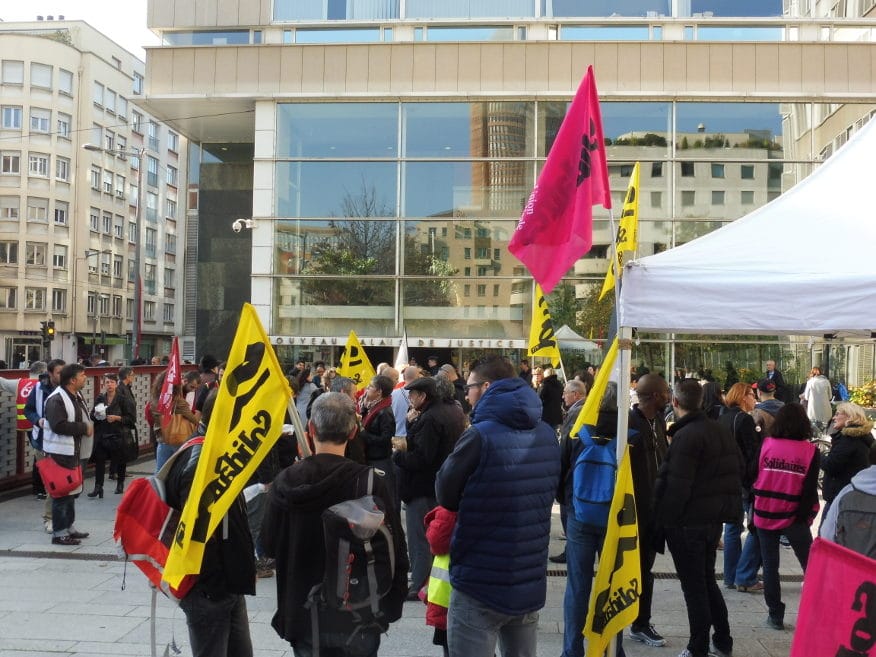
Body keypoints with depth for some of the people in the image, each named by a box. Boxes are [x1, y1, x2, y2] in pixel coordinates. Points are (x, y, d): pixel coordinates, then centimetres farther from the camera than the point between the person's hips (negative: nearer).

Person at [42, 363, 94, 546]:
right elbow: (58, 425, -27)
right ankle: (59, 533, 3)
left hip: (74, 452, 10)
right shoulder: (56, 399, -17)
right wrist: (84, 428, -20)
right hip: (60, 453, -10)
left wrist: (89, 426, 5)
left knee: (71, 490, 17)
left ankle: (68, 527, 28)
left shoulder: (77, 396, 13)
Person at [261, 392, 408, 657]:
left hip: (303, 614, 2)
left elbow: (269, 546, 4)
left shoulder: (286, 481, -8)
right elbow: (394, 550, -9)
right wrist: (392, 608, 4)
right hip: (358, 616, -2)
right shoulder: (370, 482, -16)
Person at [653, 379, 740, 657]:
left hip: (688, 522, -8)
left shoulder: (686, 436, -20)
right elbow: (735, 474, 14)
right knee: (707, 580, 21)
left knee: (693, 585, 2)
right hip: (715, 517, 9)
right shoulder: (721, 431, 8)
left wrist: (664, 519, -12)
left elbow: (677, 486, -22)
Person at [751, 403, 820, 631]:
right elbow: (810, 488, -7)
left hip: (765, 515, 1)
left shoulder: (766, 445, -5)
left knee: (770, 566, 10)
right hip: (794, 518, -1)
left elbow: (752, 476, 0)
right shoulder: (810, 450, -7)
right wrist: (808, 513, 2)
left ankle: (775, 616, 14)